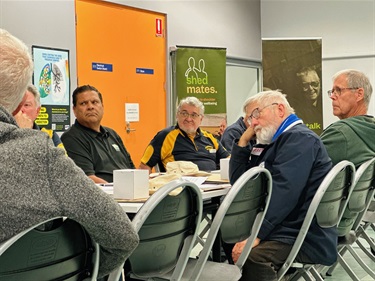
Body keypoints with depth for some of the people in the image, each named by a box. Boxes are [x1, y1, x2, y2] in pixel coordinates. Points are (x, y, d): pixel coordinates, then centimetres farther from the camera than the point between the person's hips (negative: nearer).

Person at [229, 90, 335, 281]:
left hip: (306, 238, -10)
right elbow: (238, 180, 19)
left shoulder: (299, 138, -11)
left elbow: (283, 191, -24)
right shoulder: (272, 142, 19)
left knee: (252, 257, -34)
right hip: (280, 228, 10)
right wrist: (244, 139, 10)